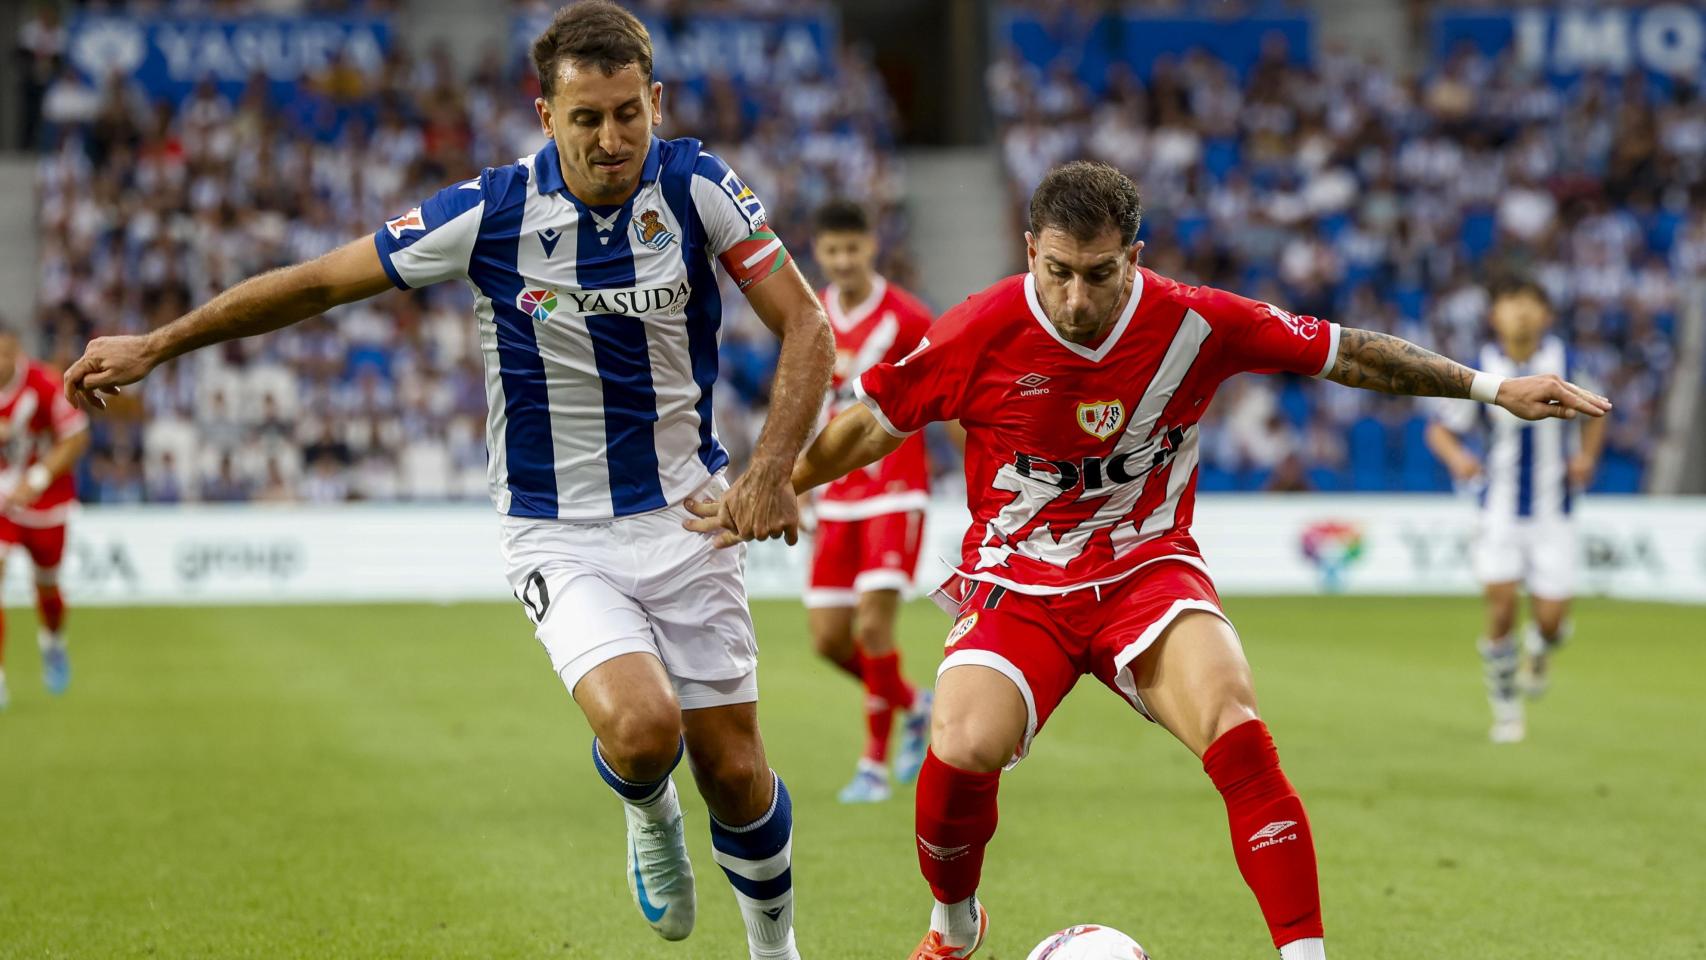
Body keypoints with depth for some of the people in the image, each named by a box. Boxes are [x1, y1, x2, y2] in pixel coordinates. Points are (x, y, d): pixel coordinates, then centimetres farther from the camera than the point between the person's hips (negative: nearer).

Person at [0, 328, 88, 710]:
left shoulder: (45, 385, -20)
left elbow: (76, 438, -12)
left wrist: (37, 480, -22)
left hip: (45, 503, -1)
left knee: (46, 587, 14)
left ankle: (52, 643, 51)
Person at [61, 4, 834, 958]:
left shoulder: (696, 187, -11)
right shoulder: (491, 211, -15)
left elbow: (805, 327, -6)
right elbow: (320, 281, -5)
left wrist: (772, 468, -21)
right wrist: (157, 343, -2)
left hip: (687, 515, 2)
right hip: (558, 533, -1)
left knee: (732, 772, 2)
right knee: (641, 729, -25)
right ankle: (647, 812, 13)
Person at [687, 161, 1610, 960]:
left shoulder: (1196, 323, -11)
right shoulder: (981, 333, -15)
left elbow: (1345, 353, 1)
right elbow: (870, 423, 1)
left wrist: (1492, 387, 3)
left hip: (1147, 571, 0)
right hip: (1016, 583, 0)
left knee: (1235, 731, -28)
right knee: (962, 750, -25)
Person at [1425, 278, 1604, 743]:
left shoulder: (1564, 363, -4)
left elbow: (1594, 412, 14)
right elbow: (1440, 429, 1)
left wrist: (1586, 456, -3)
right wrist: (1457, 458, -20)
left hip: (1553, 511, 1)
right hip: (1501, 509, -1)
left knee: (1551, 618, -4)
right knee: (1501, 606, -12)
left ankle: (1539, 651, 35)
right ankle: (1506, 709, 8)